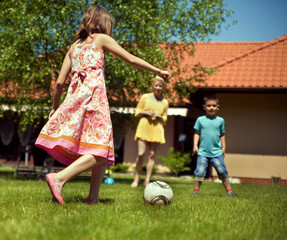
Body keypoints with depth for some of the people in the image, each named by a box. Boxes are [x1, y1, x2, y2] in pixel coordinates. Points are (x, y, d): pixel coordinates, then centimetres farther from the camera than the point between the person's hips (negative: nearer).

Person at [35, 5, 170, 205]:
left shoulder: (74, 46, 24)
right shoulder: (101, 38, 9)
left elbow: (60, 82, 18)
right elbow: (132, 59, 8)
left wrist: (55, 106, 29)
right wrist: (158, 71, 17)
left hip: (75, 97, 7)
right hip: (93, 94, -7)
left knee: (104, 151, 9)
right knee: (100, 151, -12)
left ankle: (93, 198, 1)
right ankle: (59, 178, -27)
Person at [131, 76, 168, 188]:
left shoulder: (165, 102, 12)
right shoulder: (145, 97, 8)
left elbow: (165, 119, 16)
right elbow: (137, 112, 10)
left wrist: (159, 116, -5)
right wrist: (147, 113, -9)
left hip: (156, 129, 2)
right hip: (144, 127, -1)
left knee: (151, 155, -1)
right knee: (140, 154, -10)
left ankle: (147, 180, 2)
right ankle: (137, 177, 8)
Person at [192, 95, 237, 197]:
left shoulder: (220, 120, 7)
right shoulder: (200, 120, 3)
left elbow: (222, 135, 15)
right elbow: (197, 133, 7)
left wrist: (223, 147, 11)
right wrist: (195, 145, -2)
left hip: (217, 152, 1)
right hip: (203, 152, -1)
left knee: (222, 172, 0)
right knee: (200, 172, -8)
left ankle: (229, 191, 10)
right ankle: (196, 191, 5)